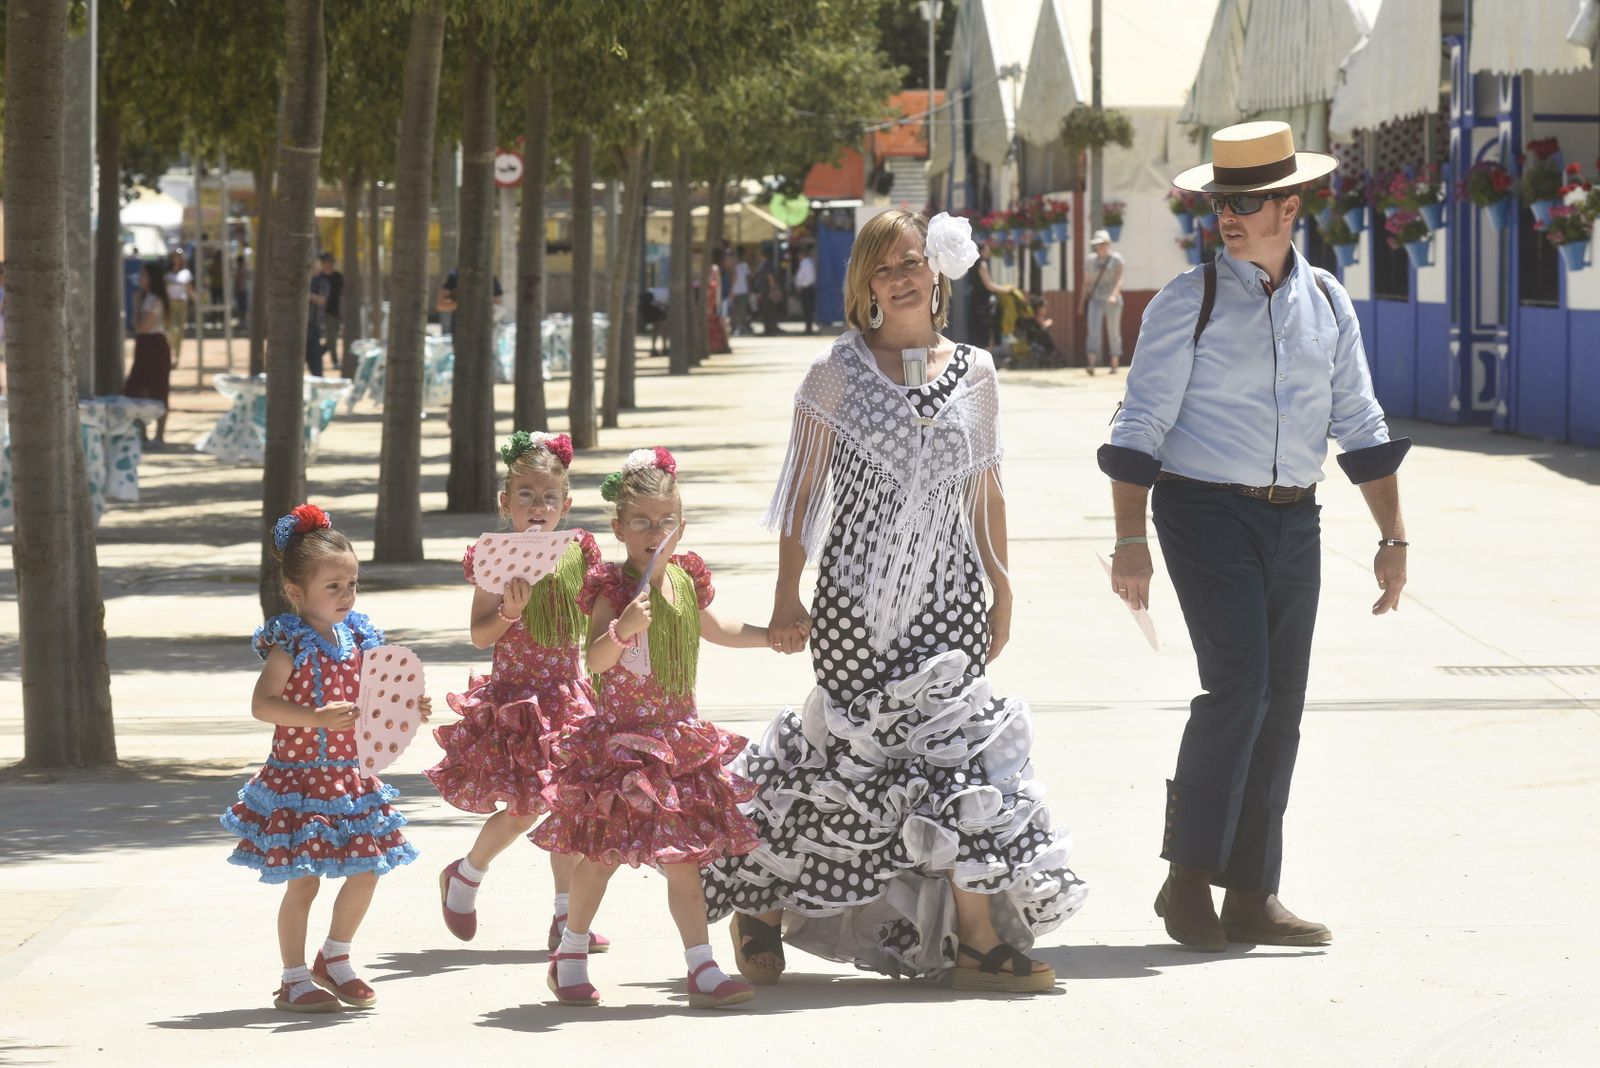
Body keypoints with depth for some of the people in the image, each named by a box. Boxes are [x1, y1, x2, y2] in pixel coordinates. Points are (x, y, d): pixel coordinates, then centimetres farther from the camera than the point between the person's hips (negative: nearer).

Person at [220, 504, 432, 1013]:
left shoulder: (357, 637, 5)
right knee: (304, 881, -1)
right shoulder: (291, 644, -14)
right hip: (299, 777, -6)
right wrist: (316, 718, -33)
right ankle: (295, 980, 11)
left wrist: (407, 709, -3)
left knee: (366, 872, 9)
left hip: (350, 775, 7)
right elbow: (261, 704, -22)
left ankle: (335, 958, 29)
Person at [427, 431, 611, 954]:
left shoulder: (578, 555, 3)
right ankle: (464, 876, 23)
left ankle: (566, 918, 12)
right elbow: (480, 635, -10)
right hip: (514, 696, -4)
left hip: (566, 694, 4)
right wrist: (509, 612, -26)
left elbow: (593, 624, 14)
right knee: (522, 809, -5)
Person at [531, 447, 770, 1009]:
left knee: (683, 856, 2)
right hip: (621, 738, -5)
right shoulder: (613, 588, -12)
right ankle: (571, 957, 22)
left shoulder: (686, 581, 7)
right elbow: (594, 659, -24)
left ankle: (703, 969, 1)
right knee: (604, 852, 3)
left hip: (680, 739, 5)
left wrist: (775, 635, 33)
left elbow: (716, 630, 29)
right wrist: (623, 628, -41)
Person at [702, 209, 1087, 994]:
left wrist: (1002, 589, 14)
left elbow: (984, 494, 15)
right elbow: (803, 488, 2)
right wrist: (787, 596, -1)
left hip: (946, 598, 3)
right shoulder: (840, 370, 1)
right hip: (856, 598, -3)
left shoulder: (973, 374, 10)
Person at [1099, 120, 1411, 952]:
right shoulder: (1190, 300, -3)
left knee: (1280, 707, 4)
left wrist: (1392, 537, 11)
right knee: (1238, 683, -17)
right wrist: (1131, 540, -11)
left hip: (1294, 522, 5)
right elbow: (1140, 428, -4)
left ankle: (1252, 896, 11)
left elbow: (1360, 426, 16)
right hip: (1208, 511, -5)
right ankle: (1188, 877, -8)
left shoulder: (1327, 302, 10)